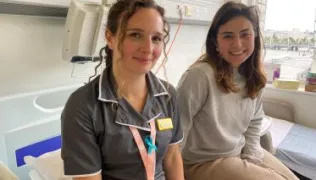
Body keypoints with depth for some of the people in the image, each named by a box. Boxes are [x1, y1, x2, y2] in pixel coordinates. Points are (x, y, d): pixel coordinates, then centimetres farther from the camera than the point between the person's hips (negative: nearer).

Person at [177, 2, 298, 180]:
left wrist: (252, 161, 0)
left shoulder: (254, 78, -2)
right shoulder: (200, 75, -26)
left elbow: (254, 124, 8)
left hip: (242, 152, 7)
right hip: (204, 162, -6)